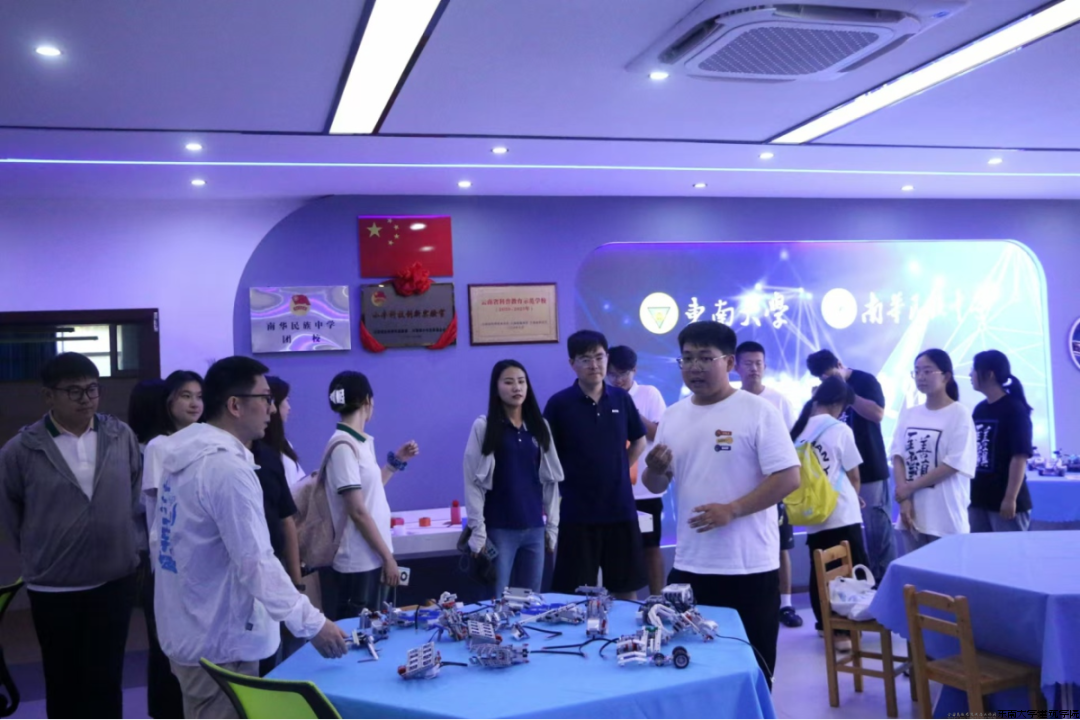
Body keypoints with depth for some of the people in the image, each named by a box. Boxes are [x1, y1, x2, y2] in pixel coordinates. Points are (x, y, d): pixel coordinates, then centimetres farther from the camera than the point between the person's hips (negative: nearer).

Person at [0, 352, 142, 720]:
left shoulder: (122, 437, -4)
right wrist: (39, 555, 11)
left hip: (115, 580, 1)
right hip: (52, 587, -1)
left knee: (106, 680, 10)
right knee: (63, 681, 15)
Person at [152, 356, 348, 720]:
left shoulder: (184, 456, 7)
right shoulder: (228, 467, -23)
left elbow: (159, 541, 16)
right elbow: (255, 563, -26)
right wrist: (312, 623, -22)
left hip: (188, 632, 10)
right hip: (219, 642, -10)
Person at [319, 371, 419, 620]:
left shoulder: (361, 442, 8)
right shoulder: (344, 446, -17)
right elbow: (358, 512, -19)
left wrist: (396, 462, 17)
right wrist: (388, 557, -15)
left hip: (370, 559, 9)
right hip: (358, 563, -9)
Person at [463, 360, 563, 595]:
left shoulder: (540, 426, 8)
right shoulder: (483, 427, -4)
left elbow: (551, 479, 10)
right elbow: (474, 481, -6)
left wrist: (552, 524, 7)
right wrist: (478, 530, -10)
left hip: (534, 528, 4)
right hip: (499, 529, -4)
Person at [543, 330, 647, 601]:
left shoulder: (621, 398, 3)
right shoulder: (559, 404, -7)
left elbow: (639, 441, 17)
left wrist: (619, 470, 8)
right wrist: (567, 482, -2)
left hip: (621, 508, 3)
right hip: (577, 512, -3)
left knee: (626, 587, 12)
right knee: (575, 594, 4)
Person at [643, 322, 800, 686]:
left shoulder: (758, 411, -8)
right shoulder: (673, 416, 8)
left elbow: (788, 478, -14)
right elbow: (656, 487, 13)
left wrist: (732, 510, -21)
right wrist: (655, 470, -11)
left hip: (748, 567, -5)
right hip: (688, 565, 5)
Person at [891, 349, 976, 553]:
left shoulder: (959, 414, -6)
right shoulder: (908, 415, 10)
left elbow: (953, 464, -11)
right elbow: (898, 457, 5)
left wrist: (911, 487, -10)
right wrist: (904, 498, -8)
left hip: (946, 517, -5)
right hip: (913, 511, 5)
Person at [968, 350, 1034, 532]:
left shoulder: (1014, 409, -9)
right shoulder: (979, 410, 11)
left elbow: (1020, 456, -15)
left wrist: (1010, 498, -19)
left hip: (1004, 501, -7)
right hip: (978, 499, 7)